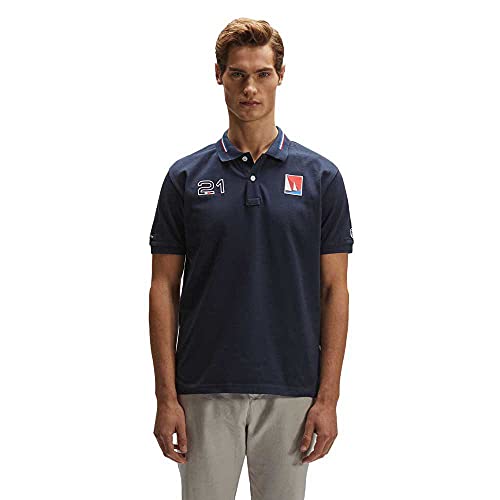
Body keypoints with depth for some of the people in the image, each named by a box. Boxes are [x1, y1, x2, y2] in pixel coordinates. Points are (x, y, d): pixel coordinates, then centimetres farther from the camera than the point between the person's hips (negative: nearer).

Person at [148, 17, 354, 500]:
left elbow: (334, 289, 0)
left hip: (289, 391, 0)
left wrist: (328, 396, -6)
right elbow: (164, 288, 2)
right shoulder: (186, 177, 2)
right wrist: (166, 395, -6)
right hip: (205, 393, 0)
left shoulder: (320, 176, 1)